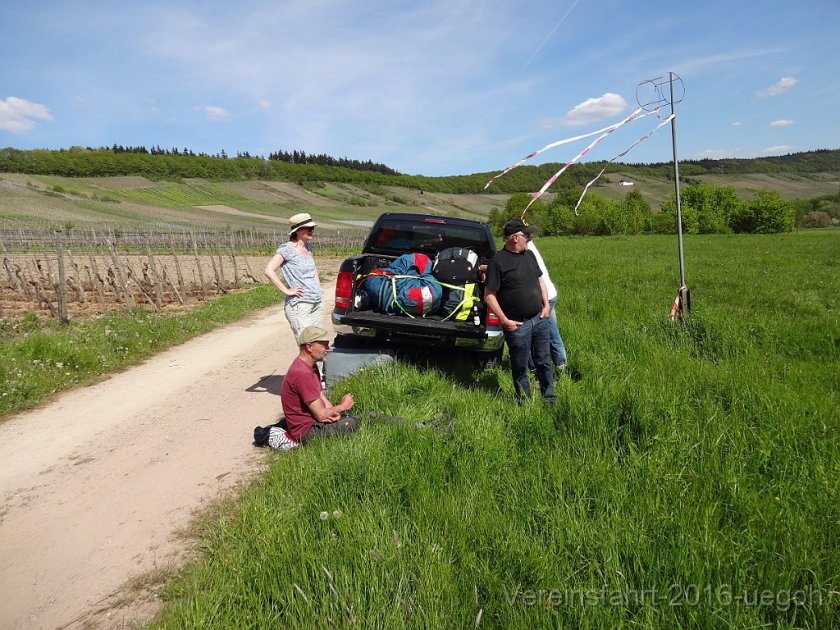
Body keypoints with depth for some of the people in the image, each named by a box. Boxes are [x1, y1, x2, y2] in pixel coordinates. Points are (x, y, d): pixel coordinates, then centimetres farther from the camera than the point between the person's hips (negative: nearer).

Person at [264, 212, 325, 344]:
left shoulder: (308, 246, 12)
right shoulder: (287, 249, -10)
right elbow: (269, 271, -19)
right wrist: (286, 291, -17)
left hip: (317, 303, 8)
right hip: (299, 306, -8)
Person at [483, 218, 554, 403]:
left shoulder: (529, 255, 7)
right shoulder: (498, 261, -15)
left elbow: (540, 280, 18)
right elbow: (489, 296, -15)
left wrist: (546, 305, 8)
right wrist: (505, 321, -16)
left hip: (540, 319, 6)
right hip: (518, 325, -6)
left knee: (543, 361, 17)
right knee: (520, 367, 9)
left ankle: (549, 398, 32)